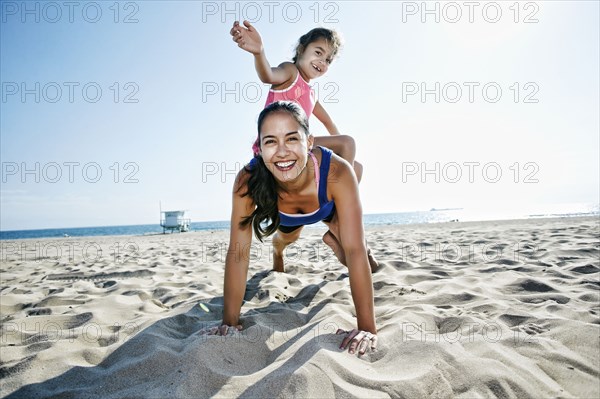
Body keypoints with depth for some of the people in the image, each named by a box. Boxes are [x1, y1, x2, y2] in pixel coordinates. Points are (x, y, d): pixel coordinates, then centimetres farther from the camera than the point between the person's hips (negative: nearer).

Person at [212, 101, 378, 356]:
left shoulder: (337, 172, -46)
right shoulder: (248, 180, -41)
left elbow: (354, 251, -45)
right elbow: (237, 252, -35)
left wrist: (367, 327, -44)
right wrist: (229, 323, -33)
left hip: (329, 208, -1)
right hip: (284, 216, 2)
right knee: (286, 239, 26)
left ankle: (333, 236, 27)